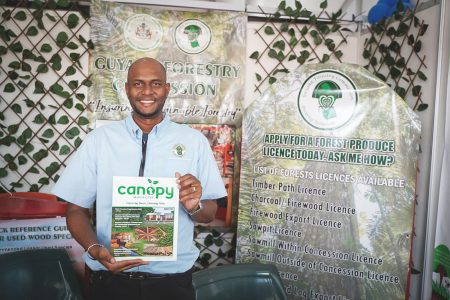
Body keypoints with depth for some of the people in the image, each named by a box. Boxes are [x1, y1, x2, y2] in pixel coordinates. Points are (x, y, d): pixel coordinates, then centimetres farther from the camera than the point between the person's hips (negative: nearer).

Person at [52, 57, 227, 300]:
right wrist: (95, 250, -17)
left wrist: (194, 206, -20)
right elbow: (76, 210, 0)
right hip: (111, 279, 0)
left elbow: (209, 214, 1)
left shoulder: (194, 141, -2)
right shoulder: (98, 140, -1)